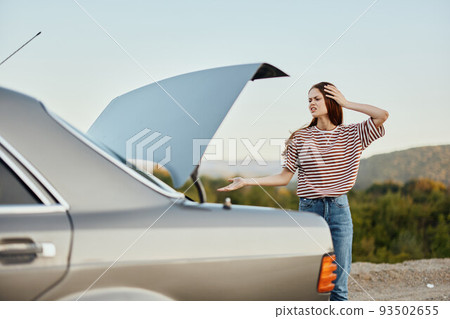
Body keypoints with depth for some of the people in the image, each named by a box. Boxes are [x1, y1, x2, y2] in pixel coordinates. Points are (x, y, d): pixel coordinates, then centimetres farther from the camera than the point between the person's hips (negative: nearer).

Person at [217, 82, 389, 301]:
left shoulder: (351, 134, 5)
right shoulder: (300, 138, 6)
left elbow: (382, 115, -8)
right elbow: (284, 177, 4)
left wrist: (346, 103, -2)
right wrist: (246, 182, -6)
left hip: (339, 209, 0)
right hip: (309, 208, 0)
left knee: (339, 284, 1)